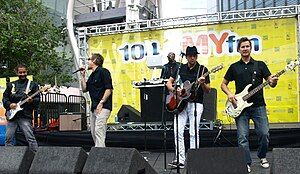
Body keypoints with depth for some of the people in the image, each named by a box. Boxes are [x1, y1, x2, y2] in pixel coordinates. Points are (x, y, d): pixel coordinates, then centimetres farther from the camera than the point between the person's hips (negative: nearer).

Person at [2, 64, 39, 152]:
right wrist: (9, 104, -3)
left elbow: (37, 100, 3)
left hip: (25, 116, -4)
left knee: (30, 138, -10)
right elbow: (4, 98, 16)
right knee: (8, 139, 7)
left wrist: (32, 101, -19)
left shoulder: (33, 85, 6)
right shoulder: (11, 85, 14)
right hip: (12, 115, 4)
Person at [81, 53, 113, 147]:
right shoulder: (92, 75, 21)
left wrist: (101, 103, -19)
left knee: (99, 131, -16)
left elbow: (109, 89, -13)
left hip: (103, 107, -9)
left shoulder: (103, 72, -6)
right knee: (93, 132, 9)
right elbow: (84, 89, 20)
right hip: (94, 107, 10)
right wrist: (83, 76, 14)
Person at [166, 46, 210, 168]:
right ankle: (180, 160, 3)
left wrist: (202, 84, -21)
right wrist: (174, 89, -8)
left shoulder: (202, 69, 1)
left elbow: (208, 90, 0)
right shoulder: (181, 68, 11)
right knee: (178, 131, -3)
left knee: (194, 132, -6)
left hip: (196, 103, -3)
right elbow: (169, 83, 13)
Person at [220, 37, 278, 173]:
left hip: (258, 106, 0)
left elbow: (270, 82, 6)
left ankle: (262, 157, 22)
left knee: (264, 133, -3)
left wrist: (273, 82, -18)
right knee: (242, 137, -3)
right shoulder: (234, 67, 11)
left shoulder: (260, 64, 9)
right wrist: (229, 94, -4)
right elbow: (223, 84, 15)